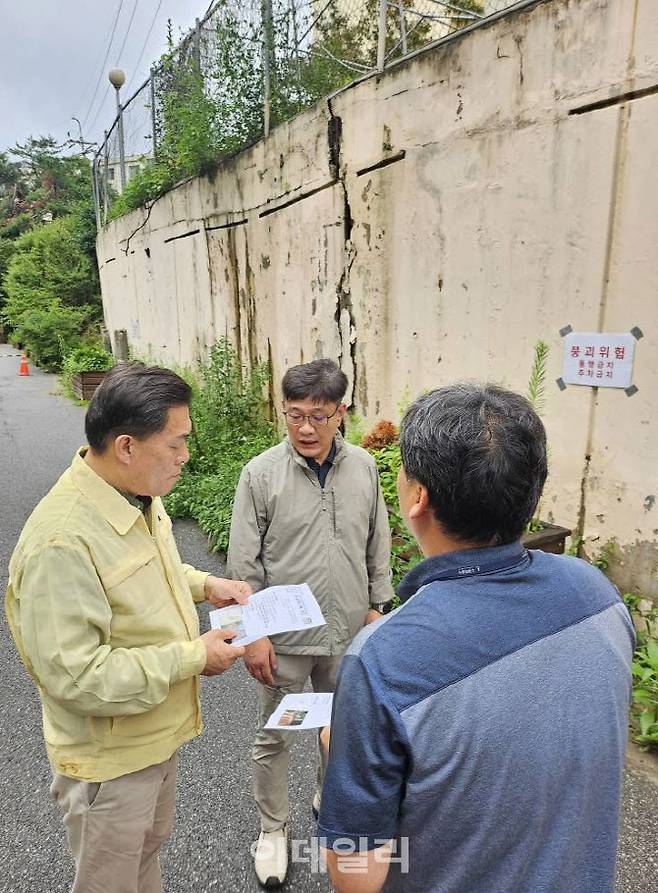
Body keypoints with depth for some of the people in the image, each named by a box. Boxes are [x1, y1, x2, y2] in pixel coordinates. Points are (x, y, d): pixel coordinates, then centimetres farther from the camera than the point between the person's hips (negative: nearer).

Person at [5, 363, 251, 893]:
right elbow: (73, 675, -31)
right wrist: (192, 658, -26)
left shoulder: (142, 495, -6)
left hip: (159, 732, 8)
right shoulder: (61, 541, -34)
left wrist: (203, 584, -4)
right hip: (110, 759, -7)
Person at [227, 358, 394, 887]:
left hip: (348, 631, 3)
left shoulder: (364, 467, -6)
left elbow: (378, 546, 5)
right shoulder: (261, 474, -15)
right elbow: (244, 563, -10)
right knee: (275, 736, 15)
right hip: (285, 636, -3)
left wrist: (377, 607, 7)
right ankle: (273, 828, 39)